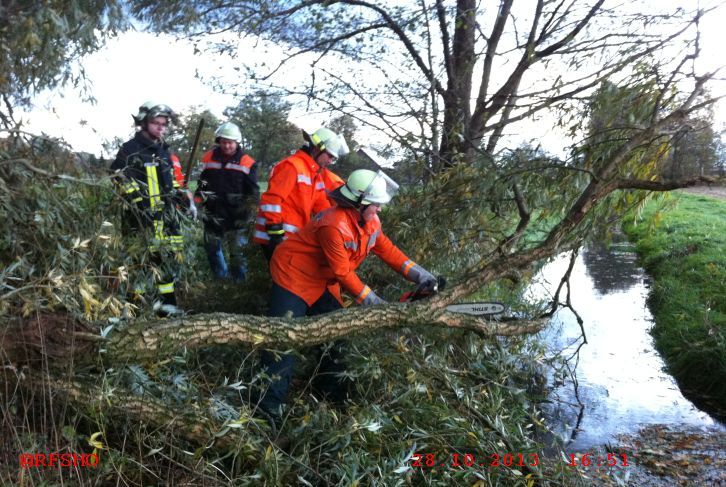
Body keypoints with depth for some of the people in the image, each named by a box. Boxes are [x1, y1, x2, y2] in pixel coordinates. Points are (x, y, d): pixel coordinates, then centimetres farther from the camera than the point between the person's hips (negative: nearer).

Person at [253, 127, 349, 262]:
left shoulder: (316, 174, 18)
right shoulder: (293, 165, -13)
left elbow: (321, 206, 13)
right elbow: (271, 199, -20)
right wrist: (275, 233, -22)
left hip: (294, 237, 10)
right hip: (278, 237, -10)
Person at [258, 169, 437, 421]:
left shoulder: (370, 222, -4)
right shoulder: (335, 225, -32)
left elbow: (388, 251, 2)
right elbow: (342, 272, -25)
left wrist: (419, 275, -4)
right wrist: (371, 301, -17)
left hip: (317, 282, 9)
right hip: (292, 276, -9)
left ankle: (332, 388, 28)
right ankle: (269, 401, 1)